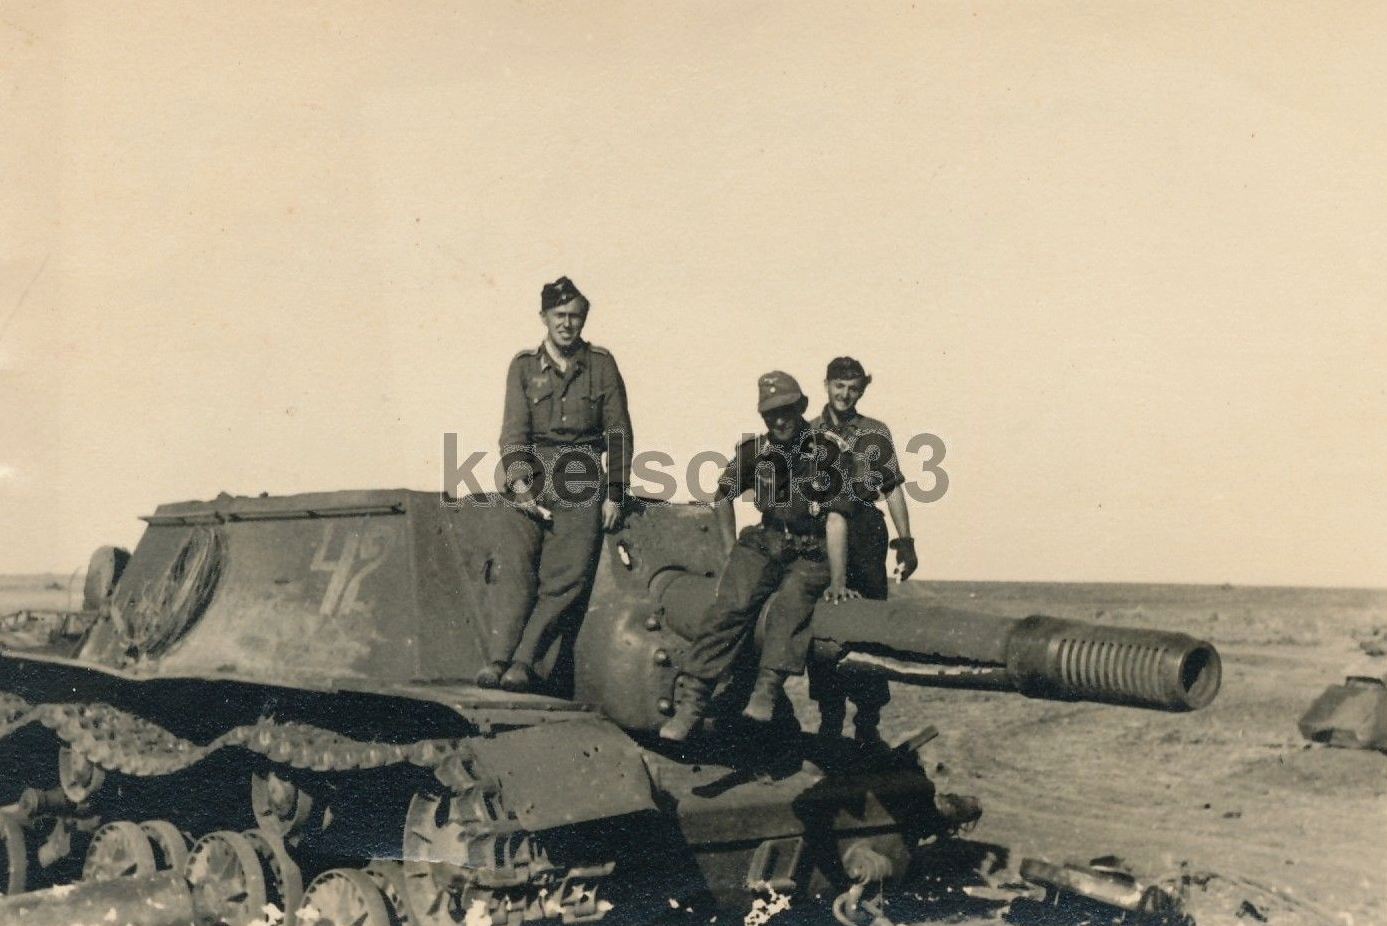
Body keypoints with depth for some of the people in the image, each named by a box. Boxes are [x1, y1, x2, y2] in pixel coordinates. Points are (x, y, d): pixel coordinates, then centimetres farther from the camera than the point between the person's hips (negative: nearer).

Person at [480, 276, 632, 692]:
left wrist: (614, 494, 4)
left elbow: (619, 433, 10)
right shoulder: (524, 366, 8)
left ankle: (523, 662, -13)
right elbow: (514, 431, 1)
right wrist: (520, 484, -14)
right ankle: (499, 659, -19)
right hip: (534, 473, 0)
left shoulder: (601, 364, 9)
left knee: (568, 576, -13)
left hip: (583, 479, 0)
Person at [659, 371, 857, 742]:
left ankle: (767, 691, -39)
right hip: (764, 544, 2)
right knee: (730, 606, -21)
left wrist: (838, 582, -15)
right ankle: (690, 701, -26)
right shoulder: (754, 452, 3)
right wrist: (732, 554, 18)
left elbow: (836, 521, -12)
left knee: (790, 606, -33)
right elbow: (722, 498, 19)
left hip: (812, 555, -2)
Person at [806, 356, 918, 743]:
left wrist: (905, 542, 2)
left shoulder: (876, 434, 9)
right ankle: (830, 720, 11)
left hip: (864, 537, -1)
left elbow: (893, 490, 8)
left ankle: (868, 722, 2)